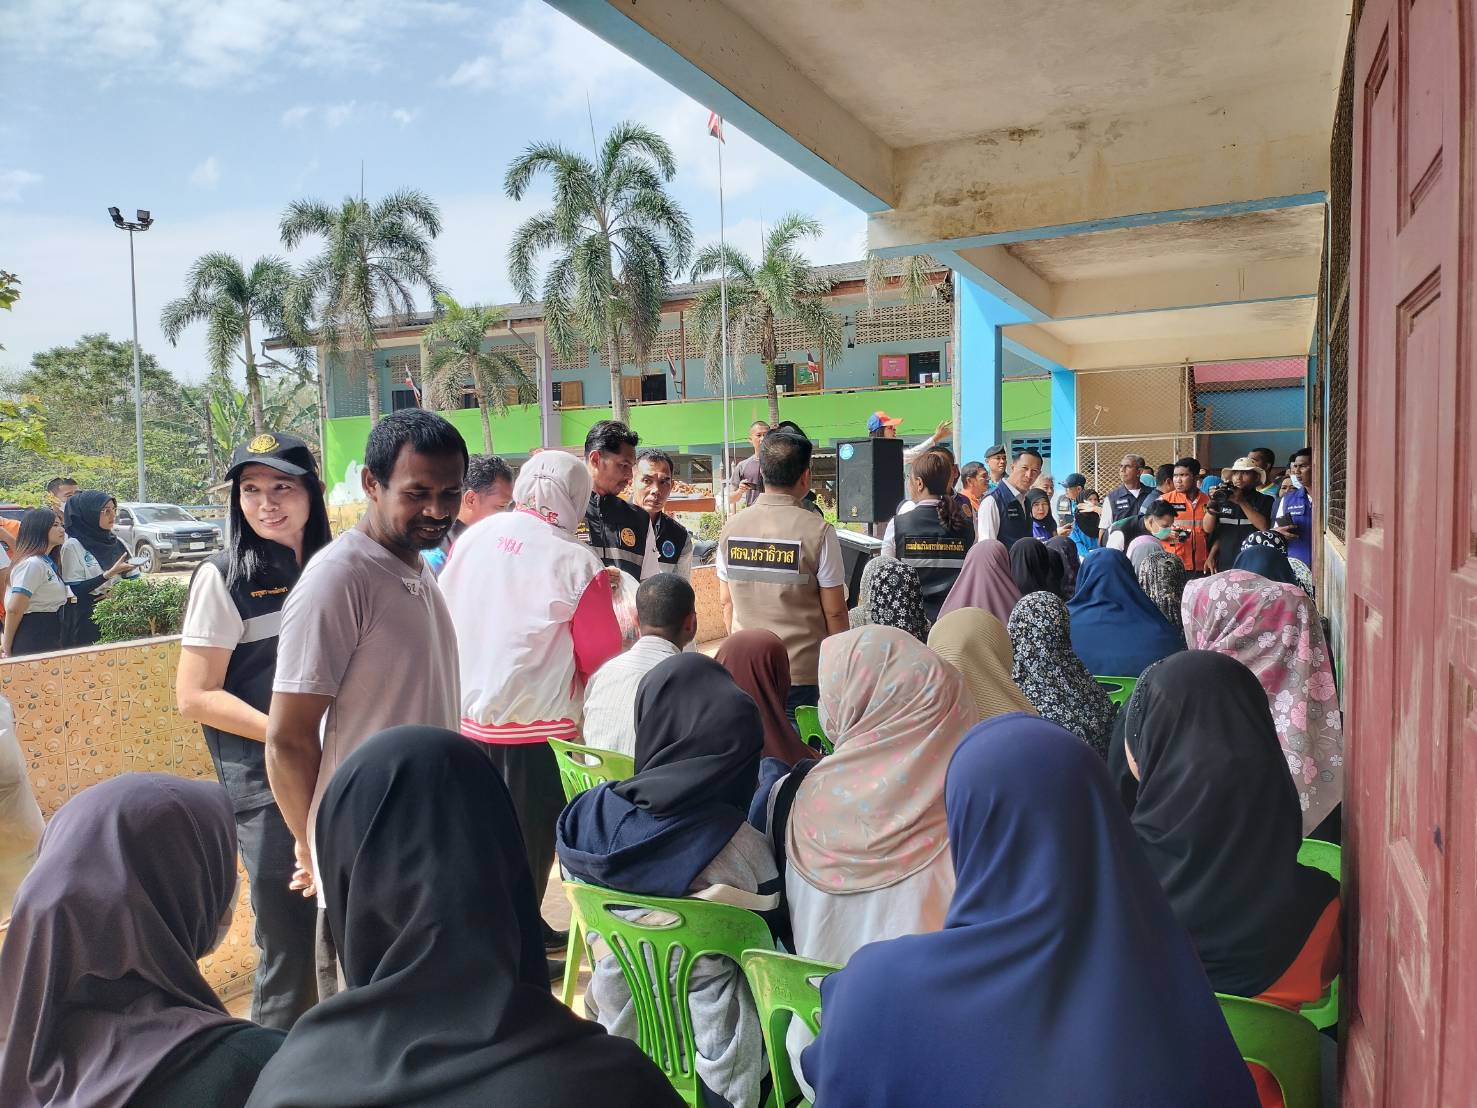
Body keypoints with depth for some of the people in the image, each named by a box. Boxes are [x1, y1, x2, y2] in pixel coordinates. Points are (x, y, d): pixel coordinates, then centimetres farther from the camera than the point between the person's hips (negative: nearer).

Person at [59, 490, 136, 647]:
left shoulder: (116, 542, 10)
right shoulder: (73, 546, -6)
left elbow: (134, 578, 10)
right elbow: (74, 590, -12)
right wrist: (110, 574, -20)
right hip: (87, 621, -4)